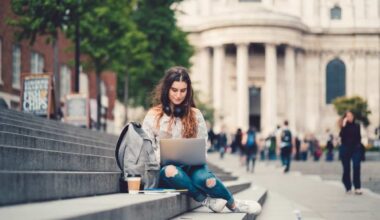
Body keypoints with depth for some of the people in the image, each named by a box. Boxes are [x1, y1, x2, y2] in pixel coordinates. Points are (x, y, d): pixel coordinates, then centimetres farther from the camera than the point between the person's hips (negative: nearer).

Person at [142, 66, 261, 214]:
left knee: (204, 177, -35)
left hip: (191, 166, 1)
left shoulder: (195, 115, 13)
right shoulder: (153, 116, 7)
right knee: (171, 172, -40)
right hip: (165, 168, -1)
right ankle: (206, 200, -23)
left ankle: (233, 203, -10)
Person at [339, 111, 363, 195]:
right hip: (345, 149, -1)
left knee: (356, 167, -14)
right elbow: (341, 135, -17)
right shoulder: (344, 126, 1)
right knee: (346, 169, 4)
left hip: (356, 148, 1)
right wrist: (344, 125, -21)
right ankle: (348, 188, 16)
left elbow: (359, 137, 15)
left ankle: (357, 188, -14)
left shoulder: (357, 126, 7)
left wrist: (358, 144, 2)